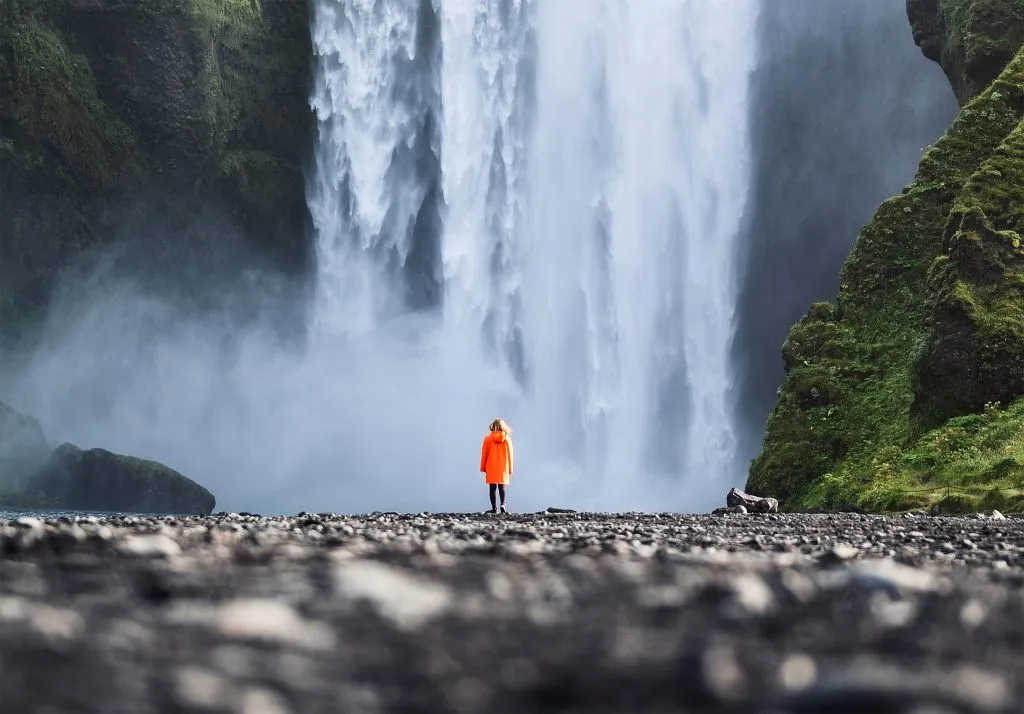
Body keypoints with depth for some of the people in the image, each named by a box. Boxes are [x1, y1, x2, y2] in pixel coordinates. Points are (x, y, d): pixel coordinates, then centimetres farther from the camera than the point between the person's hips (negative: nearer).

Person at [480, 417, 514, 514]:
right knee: (502, 487, 7)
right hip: (503, 467, 1)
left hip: (491, 467, -1)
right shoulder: (507, 439, -3)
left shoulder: (488, 439, -4)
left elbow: (484, 454, -1)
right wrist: (510, 469, 10)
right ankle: (503, 504, -14)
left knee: (492, 488, 6)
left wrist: (483, 467, 9)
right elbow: (509, 455, 2)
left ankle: (494, 508, 2)